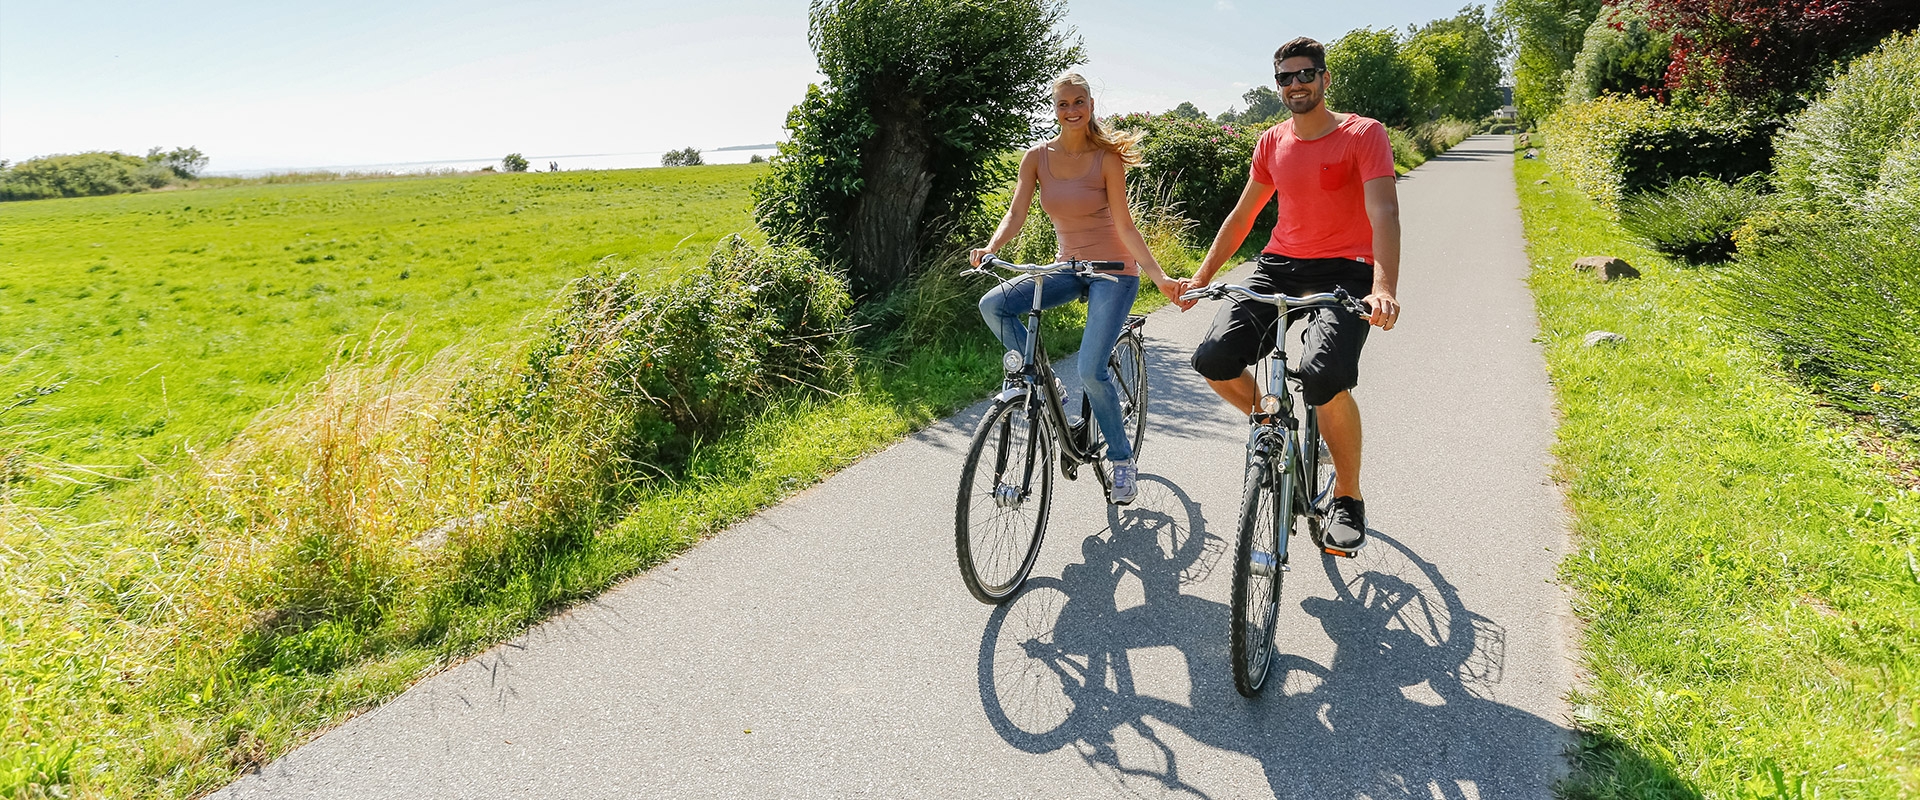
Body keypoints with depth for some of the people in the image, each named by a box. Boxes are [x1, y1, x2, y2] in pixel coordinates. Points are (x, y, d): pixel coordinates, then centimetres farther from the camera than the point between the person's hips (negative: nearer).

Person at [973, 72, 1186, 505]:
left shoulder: (1106, 158, -9)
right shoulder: (1037, 157, 0)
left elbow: (1124, 226, -11)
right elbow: (1015, 215, -5)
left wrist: (1159, 276, -22)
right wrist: (989, 250, -25)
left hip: (1113, 271, -4)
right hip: (1068, 267, 4)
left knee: (1091, 370, -17)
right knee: (993, 305, -20)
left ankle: (1122, 458, 7)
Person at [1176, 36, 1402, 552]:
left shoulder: (1364, 135, -4)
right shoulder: (1271, 143, 11)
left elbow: (1384, 212, -18)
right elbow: (1242, 215, 19)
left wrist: (1383, 287, -34)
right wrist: (1202, 277, 13)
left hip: (1345, 272, -4)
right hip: (1280, 265, 5)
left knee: (1324, 375, -32)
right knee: (1213, 360, -19)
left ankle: (1349, 499, -7)